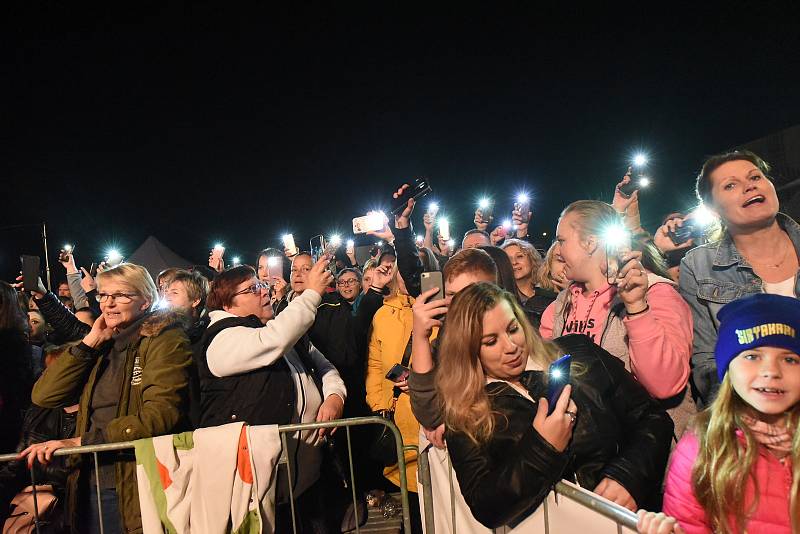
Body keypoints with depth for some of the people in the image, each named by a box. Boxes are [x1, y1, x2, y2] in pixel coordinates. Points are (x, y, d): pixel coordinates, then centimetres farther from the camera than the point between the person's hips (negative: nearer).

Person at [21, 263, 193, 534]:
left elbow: (161, 412, -20)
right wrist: (89, 342, -2)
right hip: (90, 485, 6)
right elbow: (43, 396, 5)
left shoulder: (165, 339, -7)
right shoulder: (101, 347, 14)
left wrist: (83, 441, -22)